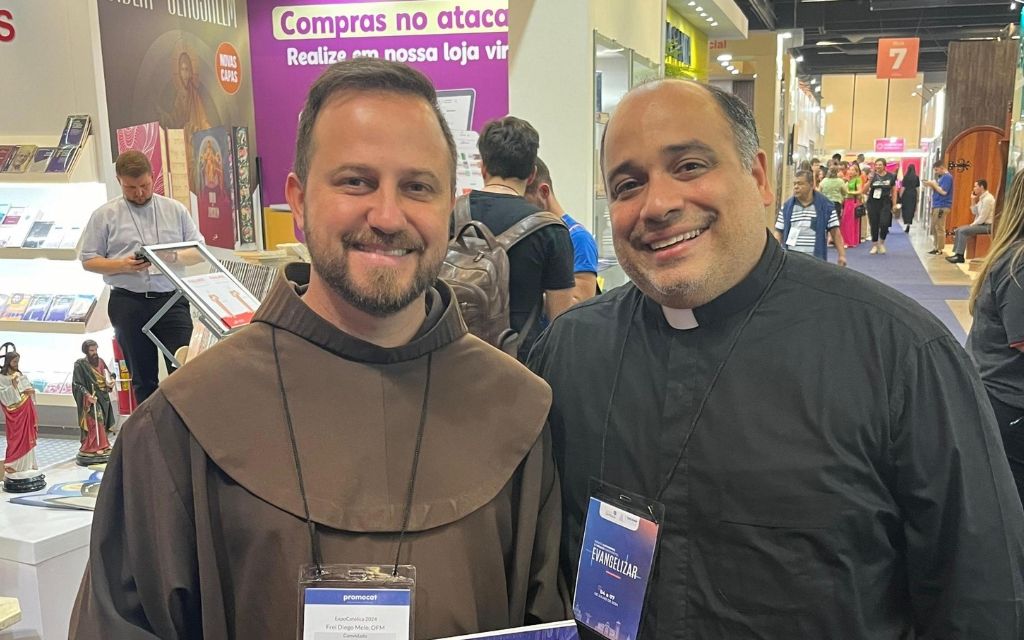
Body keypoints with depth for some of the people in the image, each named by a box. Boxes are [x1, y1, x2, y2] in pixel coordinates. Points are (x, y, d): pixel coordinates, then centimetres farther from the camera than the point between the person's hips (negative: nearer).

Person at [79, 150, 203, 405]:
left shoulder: (176, 210, 10)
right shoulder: (104, 215, 6)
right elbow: (88, 260, 6)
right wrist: (123, 265, -13)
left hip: (171, 299, 0)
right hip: (128, 303, 0)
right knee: (143, 377, 8)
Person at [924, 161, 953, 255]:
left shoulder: (947, 177, -12)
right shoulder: (941, 177, 17)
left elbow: (943, 191, -19)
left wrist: (933, 184, -12)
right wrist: (931, 185, 5)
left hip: (942, 206, -10)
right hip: (936, 206, 10)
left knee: (939, 228, -7)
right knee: (934, 228, 11)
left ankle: (939, 249, -4)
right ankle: (935, 248, 15)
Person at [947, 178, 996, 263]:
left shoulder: (988, 199, -18)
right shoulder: (982, 198, 12)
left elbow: (983, 217, -21)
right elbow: (974, 212, 18)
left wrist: (972, 225, -12)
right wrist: (973, 200, 9)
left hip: (986, 226, -10)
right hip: (980, 224, 10)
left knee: (963, 231, -21)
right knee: (959, 229, 5)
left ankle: (960, 256, -19)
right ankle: (957, 253, 0)